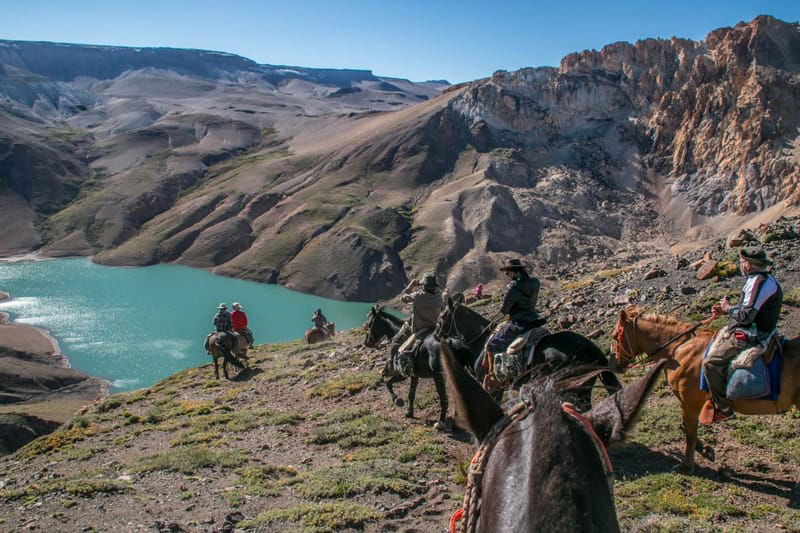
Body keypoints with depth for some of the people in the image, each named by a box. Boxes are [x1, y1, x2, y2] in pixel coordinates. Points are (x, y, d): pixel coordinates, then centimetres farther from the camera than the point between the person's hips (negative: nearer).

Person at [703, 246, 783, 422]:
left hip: (750, 337, -11)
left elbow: (746, 316, -25)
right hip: (758, 332, 11)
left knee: (711, 363, -15)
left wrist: (728, 309, -7)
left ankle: (723, 408, -8)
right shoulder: (766, 279, 12)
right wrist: (725, 310, 9)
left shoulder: (759, 282, -22)